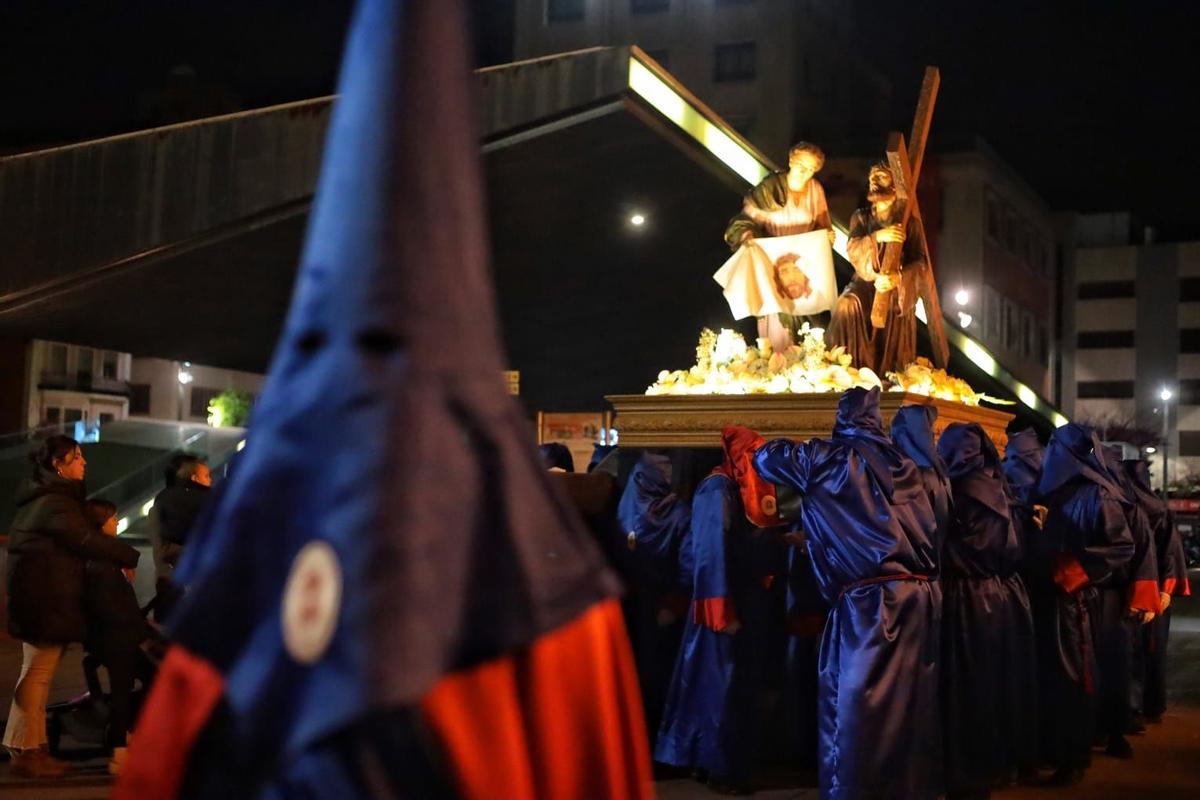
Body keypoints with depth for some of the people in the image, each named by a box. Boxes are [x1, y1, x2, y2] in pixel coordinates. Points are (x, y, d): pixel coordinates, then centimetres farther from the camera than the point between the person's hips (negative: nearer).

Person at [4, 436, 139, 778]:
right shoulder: (54, 503, -16)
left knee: (37, 672, 13)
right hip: (46, 599, -11)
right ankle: (25, 752, -2)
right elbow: (88, 540, -18)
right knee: (38, 673, -6)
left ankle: (29, 748, 19)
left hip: (39, 597, 11)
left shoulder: (42, 497, 17)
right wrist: (131, 557, -7)